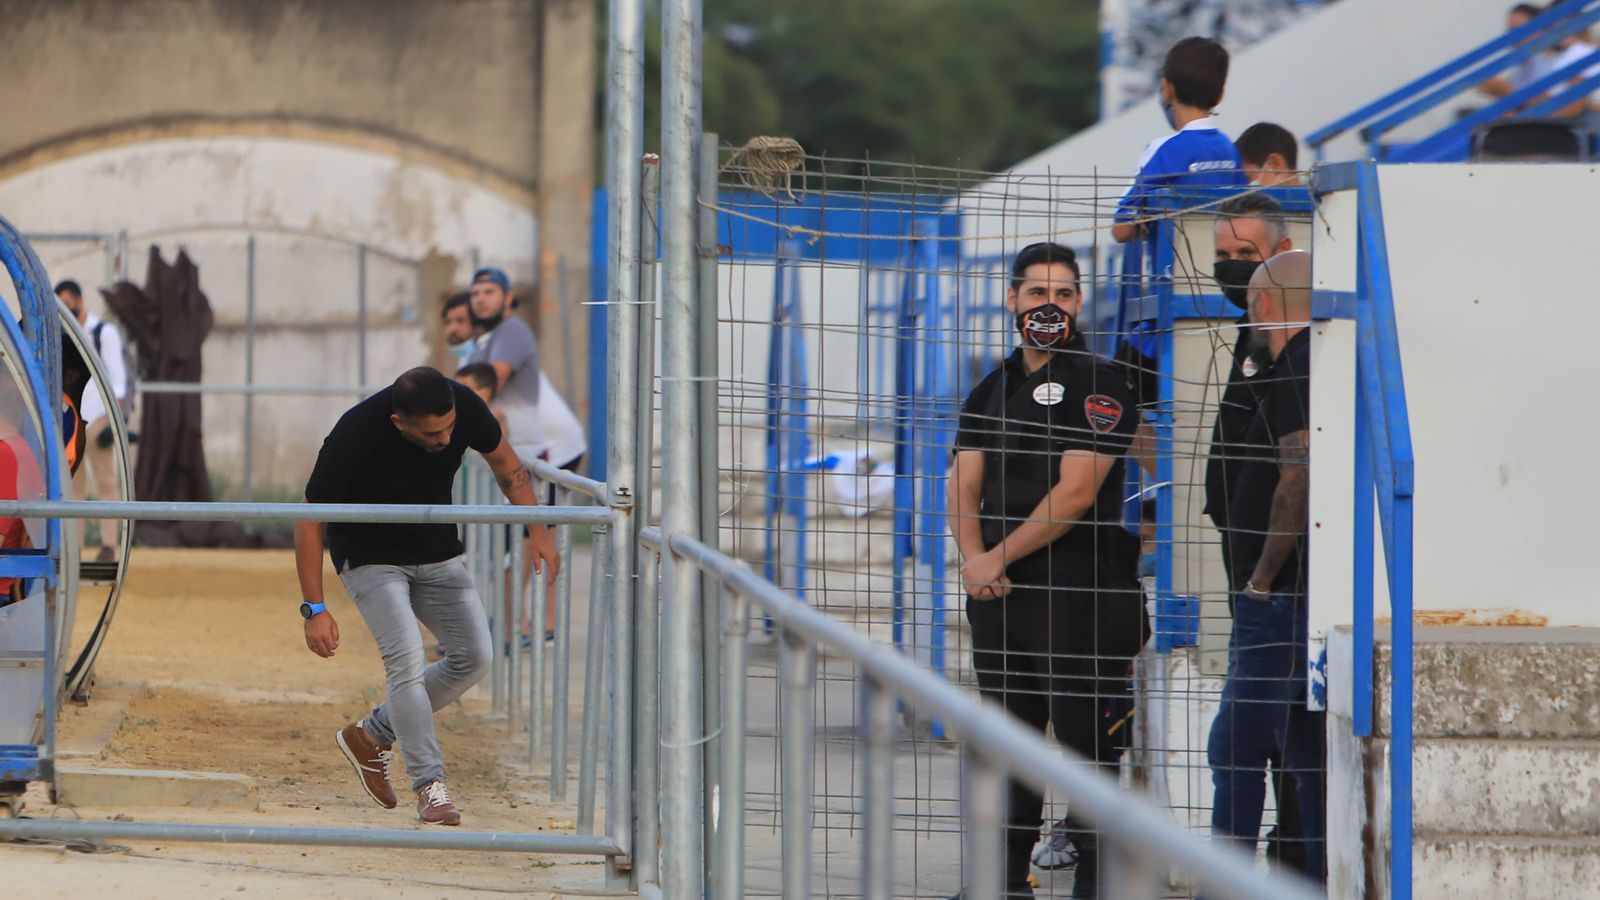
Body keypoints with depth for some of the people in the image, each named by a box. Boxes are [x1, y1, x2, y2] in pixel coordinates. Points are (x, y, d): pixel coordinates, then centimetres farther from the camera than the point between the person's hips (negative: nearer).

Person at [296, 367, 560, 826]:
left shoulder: (464, 407, -23)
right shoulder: (354, 437, -34)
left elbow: (505, 463, -1)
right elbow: (309, 521, -22)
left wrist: (536, 531, -8)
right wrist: (315, 610, -26)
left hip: (438, 553, 5)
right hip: (370, 557, -5)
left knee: (473, 656, -2)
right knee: (406, 658, -22)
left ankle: (372, 736, 12)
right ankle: (429, 786, -16)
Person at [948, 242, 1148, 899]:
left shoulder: (1098, 387, -4)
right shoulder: (992, 391, 17)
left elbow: (1075, 493, -12)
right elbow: (965, 488, 11)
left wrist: (1000, 556, -10)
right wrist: (974, 557, -9)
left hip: (1078, 594, -6)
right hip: (998, 595, 6)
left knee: (1086, 741, -6)